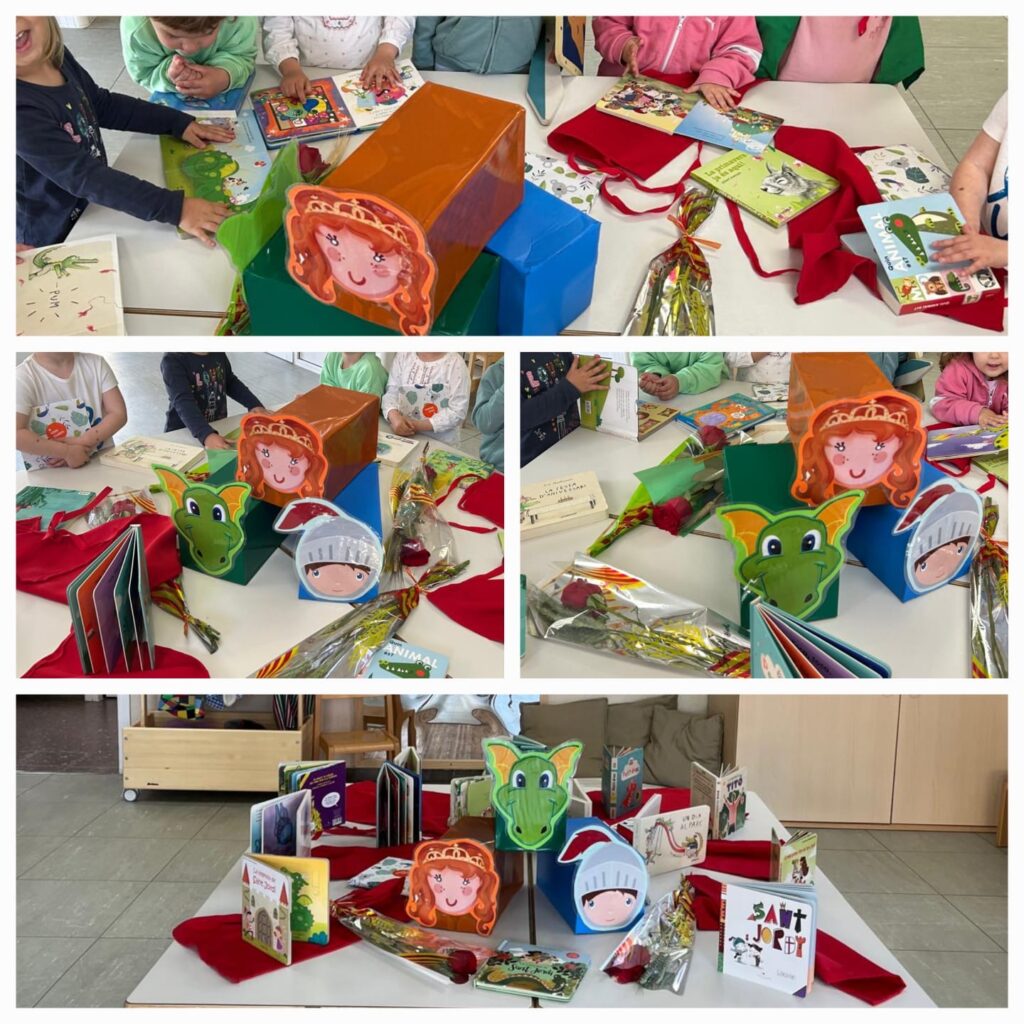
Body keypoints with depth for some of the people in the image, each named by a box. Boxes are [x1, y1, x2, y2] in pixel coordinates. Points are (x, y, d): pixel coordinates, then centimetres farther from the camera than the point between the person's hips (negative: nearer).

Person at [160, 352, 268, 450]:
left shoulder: (218, 353, 2)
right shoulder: (173, 360, -17)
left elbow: (231, 382, 15)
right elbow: (183, 403, -28)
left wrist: (254, 405, -1)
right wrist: (206, 435, -43)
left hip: (218, 428, 5)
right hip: (182, 432, -5)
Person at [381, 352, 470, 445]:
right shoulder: (403, 355, 5)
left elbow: (458, 411, -12)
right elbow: (391, 392, 1)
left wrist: (419, 425, -21)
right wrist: (394, 417, -21)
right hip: (402, 436, 3)